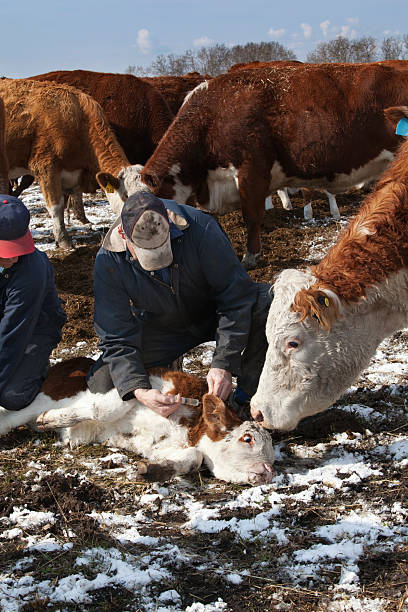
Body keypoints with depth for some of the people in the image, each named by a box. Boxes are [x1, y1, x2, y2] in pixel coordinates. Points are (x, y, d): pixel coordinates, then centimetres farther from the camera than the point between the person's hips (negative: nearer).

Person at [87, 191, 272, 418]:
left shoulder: (200, 227, -31)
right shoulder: (107, 263, -25)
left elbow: (235, 296, -26)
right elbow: (117, 340, -21)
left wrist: (223, 364, -33)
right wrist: (139, 391, -37)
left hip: (211, 313, -1)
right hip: (161, 329, 1)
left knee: (267, 303, -32)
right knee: (101, 385, -18)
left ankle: (245, 396, -14)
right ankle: (169, 371, 11)